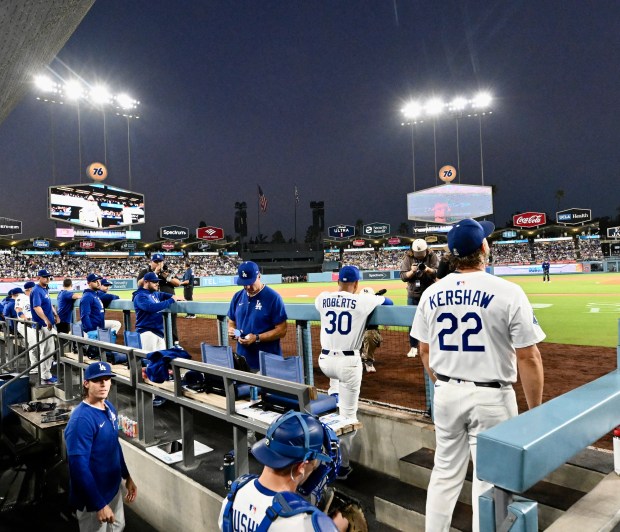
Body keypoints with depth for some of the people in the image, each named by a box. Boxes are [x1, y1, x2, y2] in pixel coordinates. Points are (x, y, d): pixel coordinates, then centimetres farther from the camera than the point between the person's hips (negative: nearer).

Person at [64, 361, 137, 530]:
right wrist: (100, 505, -23)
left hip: (113, 487, 8)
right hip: (93, 497, -8)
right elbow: (79, 467, -27)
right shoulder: (81, 419, -27)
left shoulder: (108, 407, -2)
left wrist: (127, 477, 13)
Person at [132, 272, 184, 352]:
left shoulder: (155, 293, 11)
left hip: (159, 331, 9)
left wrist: (175, 297, 3)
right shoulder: (140, 296, -15)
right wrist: (171, 300, -26)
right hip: (147, 332, -9)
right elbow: (152, 307, -30)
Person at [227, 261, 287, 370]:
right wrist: (231, 330, -5)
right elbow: (232, 322, 18)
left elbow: (281, 330, -12)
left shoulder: (273, 297, -12)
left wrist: (257, 338, -21)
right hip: (242, 360, 5)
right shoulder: (237, 297, 6)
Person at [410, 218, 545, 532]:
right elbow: (528, 358, -12)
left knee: (445, 474, 18)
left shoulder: (431, 294, -2)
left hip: (446, 394, 4)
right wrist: (535, 409, -1)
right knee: (487, 481, 11)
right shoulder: (508, 293, -14)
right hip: (491, 397, -4)